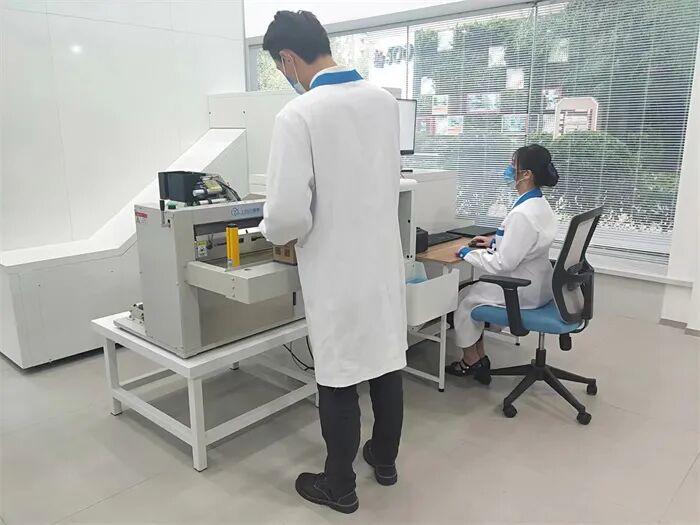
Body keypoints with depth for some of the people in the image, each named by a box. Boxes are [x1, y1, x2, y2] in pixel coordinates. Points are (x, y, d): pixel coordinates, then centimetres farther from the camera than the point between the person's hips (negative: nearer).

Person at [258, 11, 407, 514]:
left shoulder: (299, 114, -19)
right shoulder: (386, 101, 2)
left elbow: (289, 214, -23)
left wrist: (275, 234, -1)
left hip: (338, 270, -6)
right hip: (385, 259, 7)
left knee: (339, 379, 9)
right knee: (387, 365, 18)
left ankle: (340, 486, 28)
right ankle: (385, 459, 39)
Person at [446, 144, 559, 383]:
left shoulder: (523, 213, -29)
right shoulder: (540, 204, 2)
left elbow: (503, 263, -27)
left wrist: (467, 253, -15)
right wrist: (494, 241, 10)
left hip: (522, 291, -9)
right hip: (535, 284, 9)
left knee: (464, 300, 9)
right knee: (474, 289, 20)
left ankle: (471, 362, 27)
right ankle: (479, 360, 24)